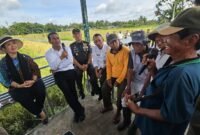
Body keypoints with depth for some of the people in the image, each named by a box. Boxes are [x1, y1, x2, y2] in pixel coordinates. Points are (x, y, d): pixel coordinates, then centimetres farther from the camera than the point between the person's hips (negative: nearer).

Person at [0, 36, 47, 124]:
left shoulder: (25, 57, -2)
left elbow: (35, 69, -1)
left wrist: (33, 80, -17)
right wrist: (19, 86, -17)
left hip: (32, 83, 1)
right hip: (17, 88, -1)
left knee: (40, 87, -16)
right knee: (24, 98, -16)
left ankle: (38, 110, 14)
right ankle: (40, 113, 10)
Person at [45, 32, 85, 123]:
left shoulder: (66, 48, 4)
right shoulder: (48, 53, 2)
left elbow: (70, 61, -8)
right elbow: (53, 67, -10)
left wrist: (57, 67, -10)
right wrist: (61, 57, -21)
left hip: (70, 72, 0)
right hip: (59, 75, 0)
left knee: (72, 92, 2)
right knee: (68, 93, -4)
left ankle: (77, 111, 24)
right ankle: (80, 110, 15)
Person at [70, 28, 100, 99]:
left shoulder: (86, 43, 3)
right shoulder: (72, 46, 1)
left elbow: (90, 55, 1)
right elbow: (72, 58, -3)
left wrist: (87, 64, -11)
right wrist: (80, 66, -11)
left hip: (87, 63, 0)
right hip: (78, 65, 1)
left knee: (93, 75, -17)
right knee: (78, 80, 5)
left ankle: (95, 90, 5)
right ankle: (81, 93, 28)